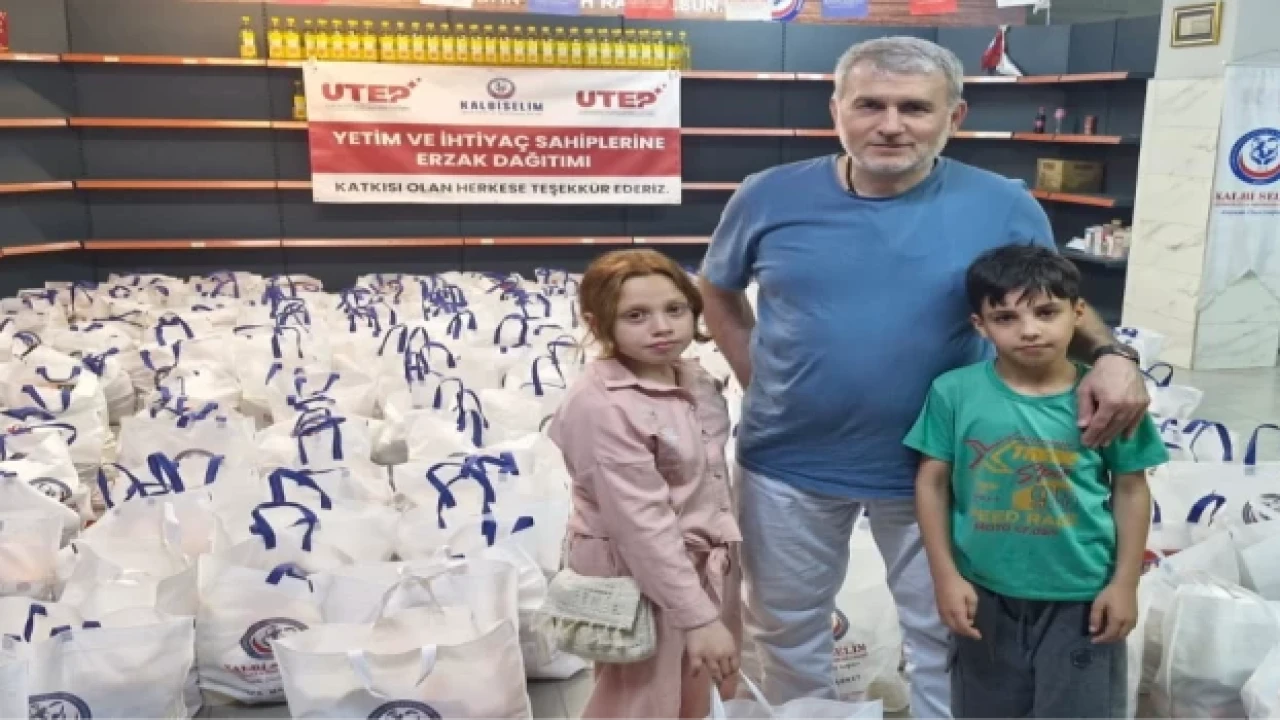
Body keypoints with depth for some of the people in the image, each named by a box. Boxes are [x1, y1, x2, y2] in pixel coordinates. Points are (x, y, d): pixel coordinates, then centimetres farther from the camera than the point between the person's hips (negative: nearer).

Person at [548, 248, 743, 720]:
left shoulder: (694, 379, 1)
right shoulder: (601, 405, -25)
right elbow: (642, 524, -26)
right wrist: (698, 617, -23)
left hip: (703, 565, 8)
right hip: (638, 578, -8)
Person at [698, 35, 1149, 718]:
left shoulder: (1002, 207, -10)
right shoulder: (769, 196, -8)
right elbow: (717, 291, 8)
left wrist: (1108, 354, -18)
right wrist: (758, 382, -1)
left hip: (936, 470, -1)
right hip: (788, 463, 1)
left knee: (949, 633, 19)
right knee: (786, 626, 22)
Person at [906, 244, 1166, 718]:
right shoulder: (954, 392, -12)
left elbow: (1131, 490, -1)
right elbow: (932, 483, -5)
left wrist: (1125, 582, -1)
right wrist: (945, 576, -7)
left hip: (1081, 596, 0)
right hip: (986, 594, 1)